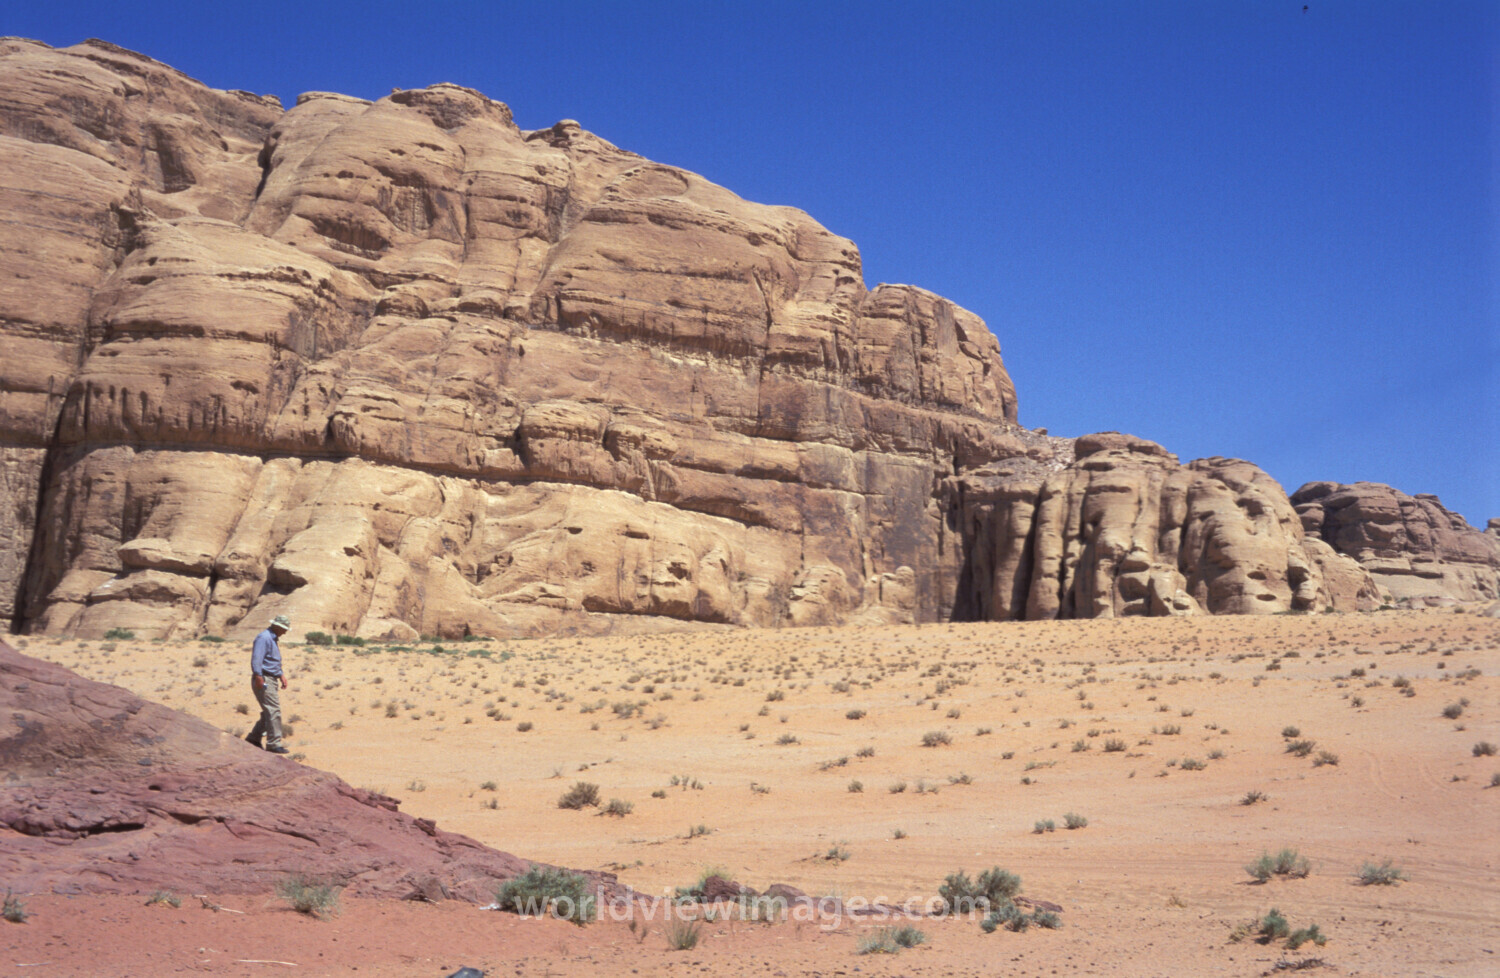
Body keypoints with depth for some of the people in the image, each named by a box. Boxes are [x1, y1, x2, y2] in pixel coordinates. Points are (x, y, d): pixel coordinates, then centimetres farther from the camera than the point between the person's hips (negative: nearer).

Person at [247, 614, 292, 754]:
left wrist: (282, 675, 23)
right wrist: (258, 677, -27)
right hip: (264, 680, -11)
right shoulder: (264, 638, -13)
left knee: (269, 712, 14)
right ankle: (274, 743, -9)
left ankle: (253, 738, 24)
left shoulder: (274, 639, 20)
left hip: (272, 680, 11)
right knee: (274, 711, -11)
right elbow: (256, 659, -22)